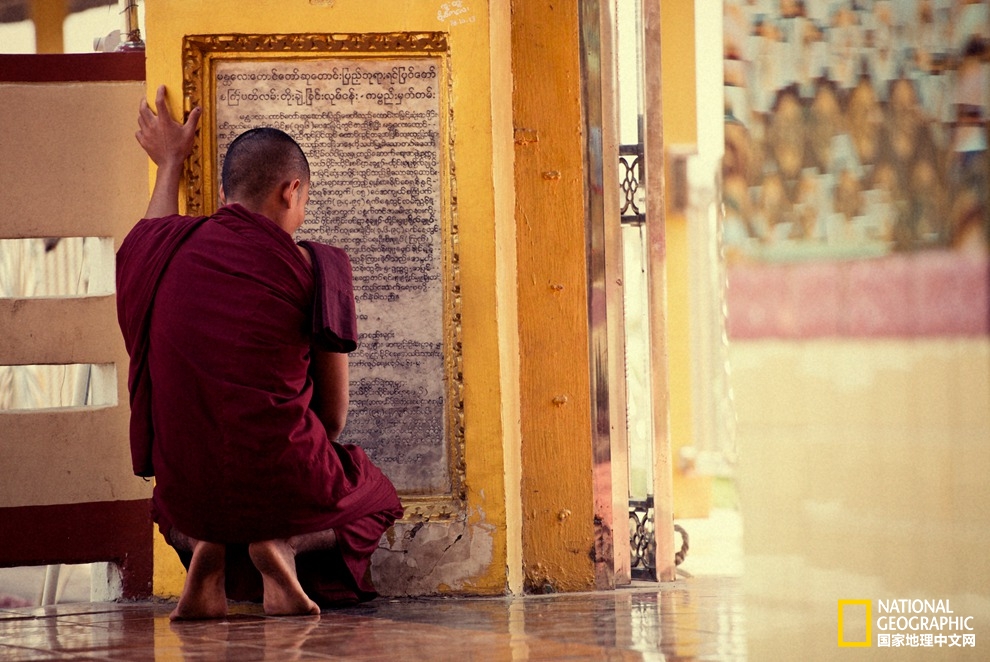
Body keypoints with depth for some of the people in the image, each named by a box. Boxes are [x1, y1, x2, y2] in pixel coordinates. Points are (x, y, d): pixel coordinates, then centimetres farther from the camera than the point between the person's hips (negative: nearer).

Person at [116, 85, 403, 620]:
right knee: (374, 496, 29)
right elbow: (333, 416, -2)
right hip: (282, 489, -4)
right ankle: (286, 546, -2)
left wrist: (170, 163, 45)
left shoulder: (165, 252, -1)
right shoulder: (314, 268, -10)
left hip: (187, 492, 4)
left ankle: (207, 551, 7)